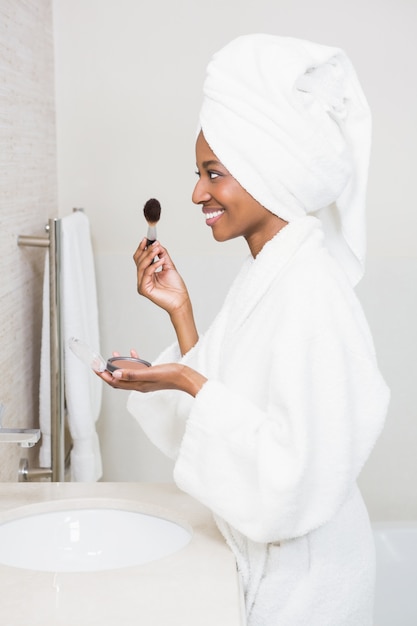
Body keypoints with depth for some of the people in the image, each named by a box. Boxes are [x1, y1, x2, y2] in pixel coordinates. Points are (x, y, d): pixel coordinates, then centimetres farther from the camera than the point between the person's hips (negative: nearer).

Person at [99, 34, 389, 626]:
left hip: (303, 570, -8)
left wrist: (192, 384, -24)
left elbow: (298, 475, -26)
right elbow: (224, 409, 5)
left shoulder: (311, 293, -25)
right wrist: (179, 311, -2)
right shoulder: (263, 276, 2)